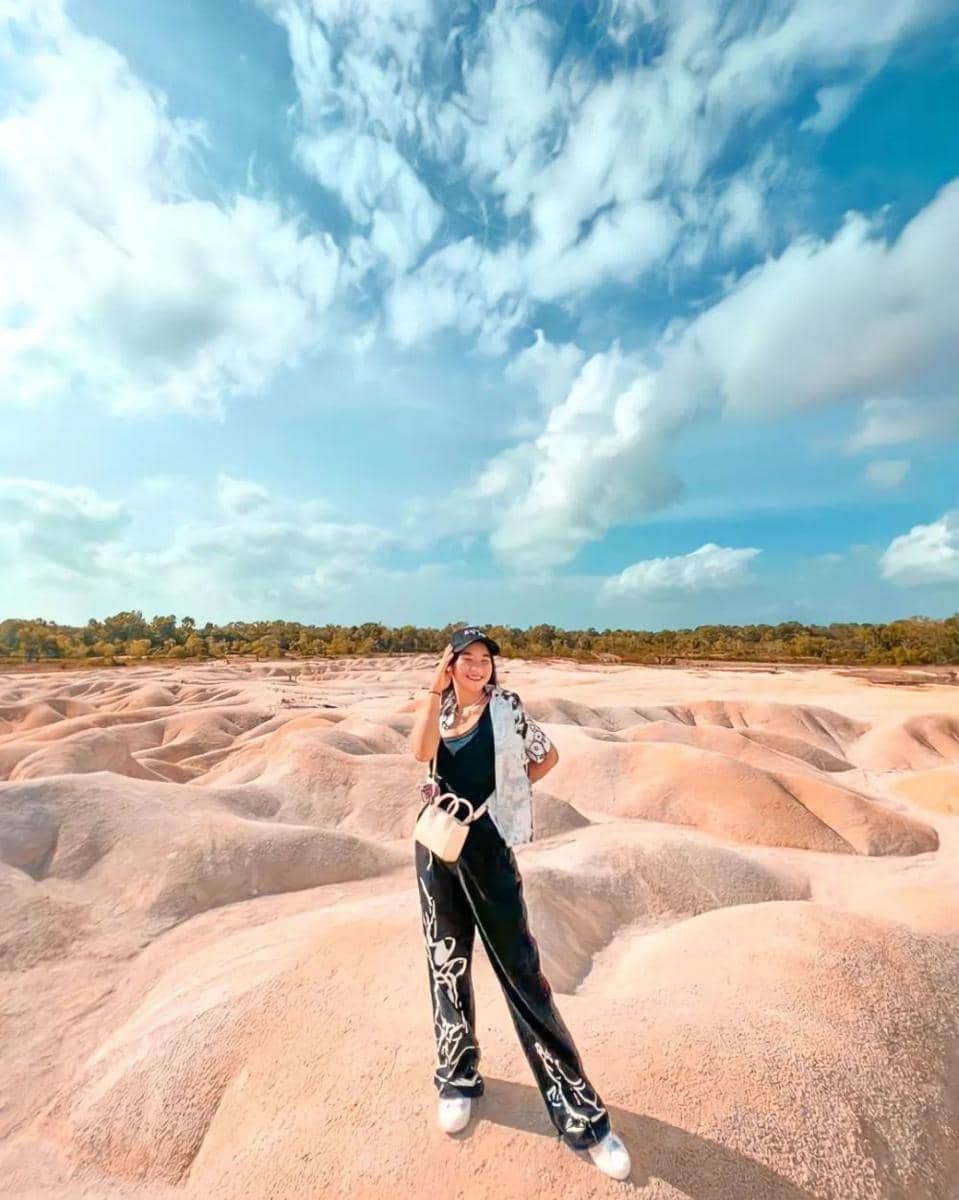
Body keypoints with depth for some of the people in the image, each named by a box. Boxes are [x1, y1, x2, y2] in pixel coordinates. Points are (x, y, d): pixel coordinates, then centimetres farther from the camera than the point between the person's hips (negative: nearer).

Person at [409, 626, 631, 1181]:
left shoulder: (506, 706, -6)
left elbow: (547, 755, 4)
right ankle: (458, 1077, 39)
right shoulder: (437, 708, 2)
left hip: (487, 845, -3)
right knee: (447, 963, 17)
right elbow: (421, 752, -18)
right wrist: (436, 688, -18)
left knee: (520, 970, 2)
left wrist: (507, 793, 2)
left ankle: (580, 1112, 16)